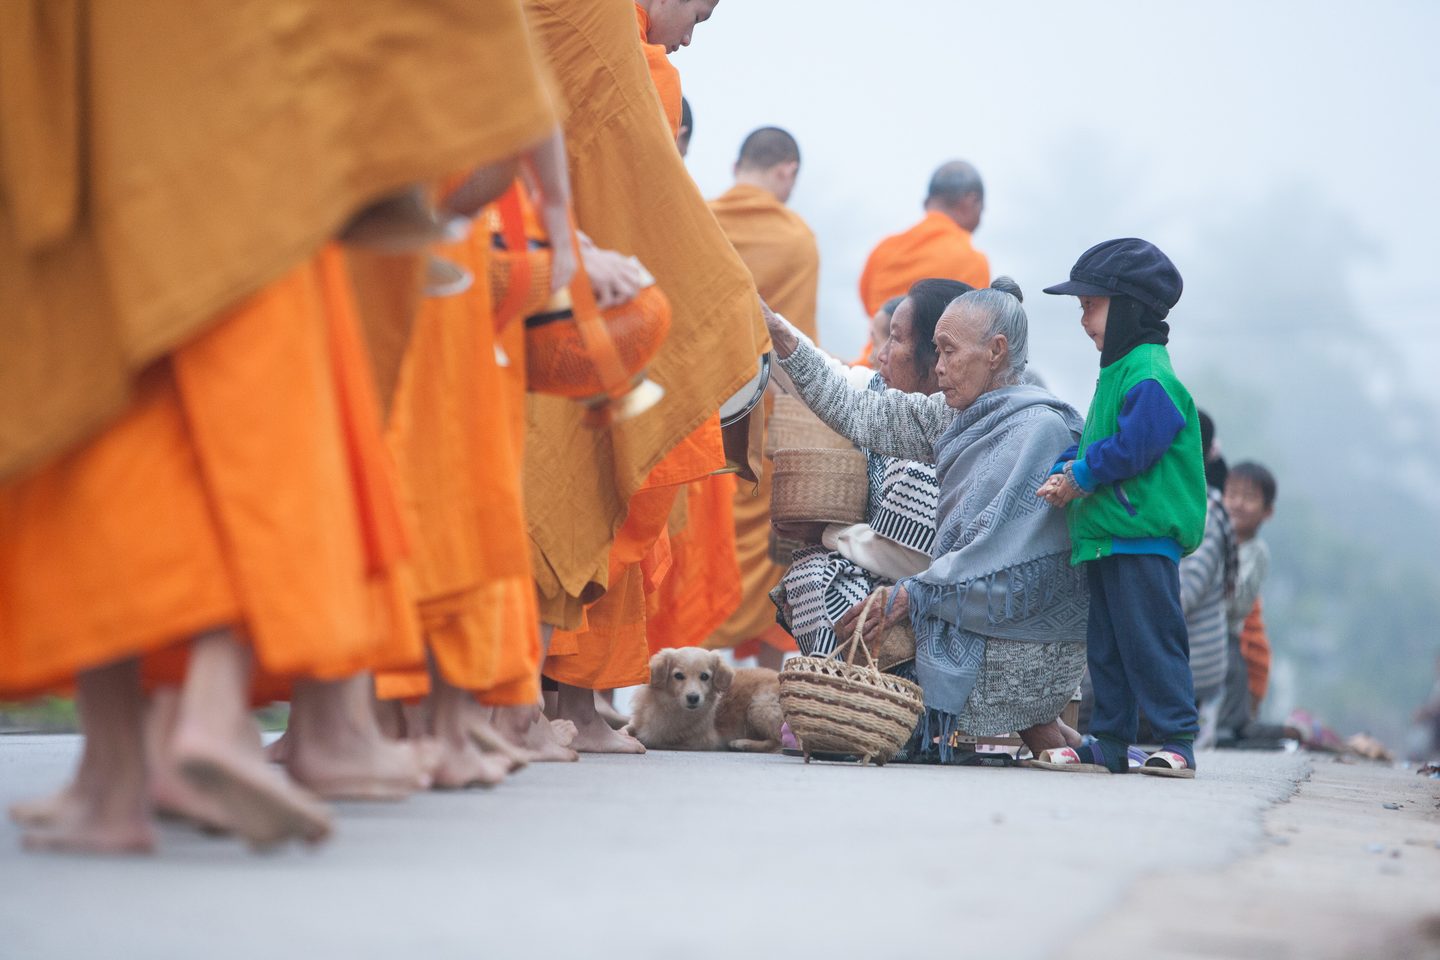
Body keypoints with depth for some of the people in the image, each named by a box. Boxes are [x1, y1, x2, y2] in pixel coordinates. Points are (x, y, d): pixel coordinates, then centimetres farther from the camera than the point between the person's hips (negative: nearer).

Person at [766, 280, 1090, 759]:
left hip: (1031, 644, -9)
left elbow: (999, 558, -22)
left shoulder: (1040, 428, -17)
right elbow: (861, 415, 10)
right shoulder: (959, 416, 8)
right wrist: (780, 336, 5)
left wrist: (910, 596, -19)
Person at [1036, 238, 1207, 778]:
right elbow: (1094, 443, 22)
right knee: (1107, 647, 12)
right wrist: (1064, 473, 4)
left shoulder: (1150, 376, -13)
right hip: (1105, 539, 10)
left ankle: (1177, 742, -3)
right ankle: (1109, 743, 17)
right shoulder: (1118, 372, 19)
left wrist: (1079, 477, -11)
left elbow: (1131, 449, -21)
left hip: (1144, 538, -10)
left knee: (1151, 642, -8)